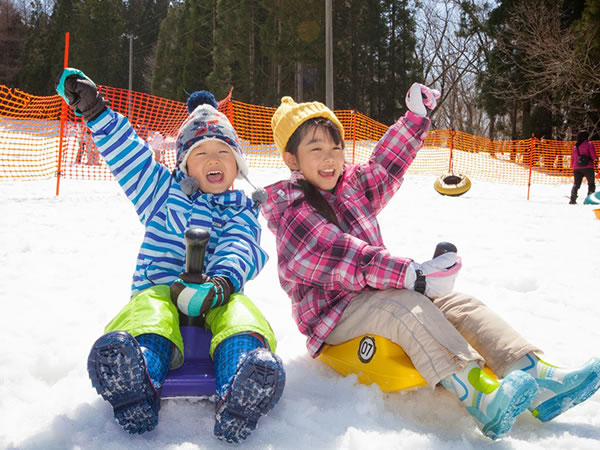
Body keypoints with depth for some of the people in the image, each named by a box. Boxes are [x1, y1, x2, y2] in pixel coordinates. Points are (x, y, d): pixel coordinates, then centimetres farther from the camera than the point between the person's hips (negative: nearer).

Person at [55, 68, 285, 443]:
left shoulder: (242, 210, 19)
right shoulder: (165, 193, 24)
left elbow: (239, 250, -2)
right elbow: (128, 153, 16)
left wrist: (223, 280, -25)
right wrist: (96, 110, 5)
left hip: (215, 296, 0)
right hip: (160, 289, 1)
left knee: (241, 314, -37)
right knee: (148, 313, -37)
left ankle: (238, 400, -65)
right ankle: (137, 387, -67)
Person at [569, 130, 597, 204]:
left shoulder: (575, 147, 14)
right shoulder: (589, 144, -1)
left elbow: (572, 159, 16)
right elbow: (593, 155, -8)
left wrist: (573, 167, 28)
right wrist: (595, 159, 13)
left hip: (576, 168, 4)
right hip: (588, 167, -4)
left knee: (576, 184, 9)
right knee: (591, 184, 9)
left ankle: (572, 199, -7)